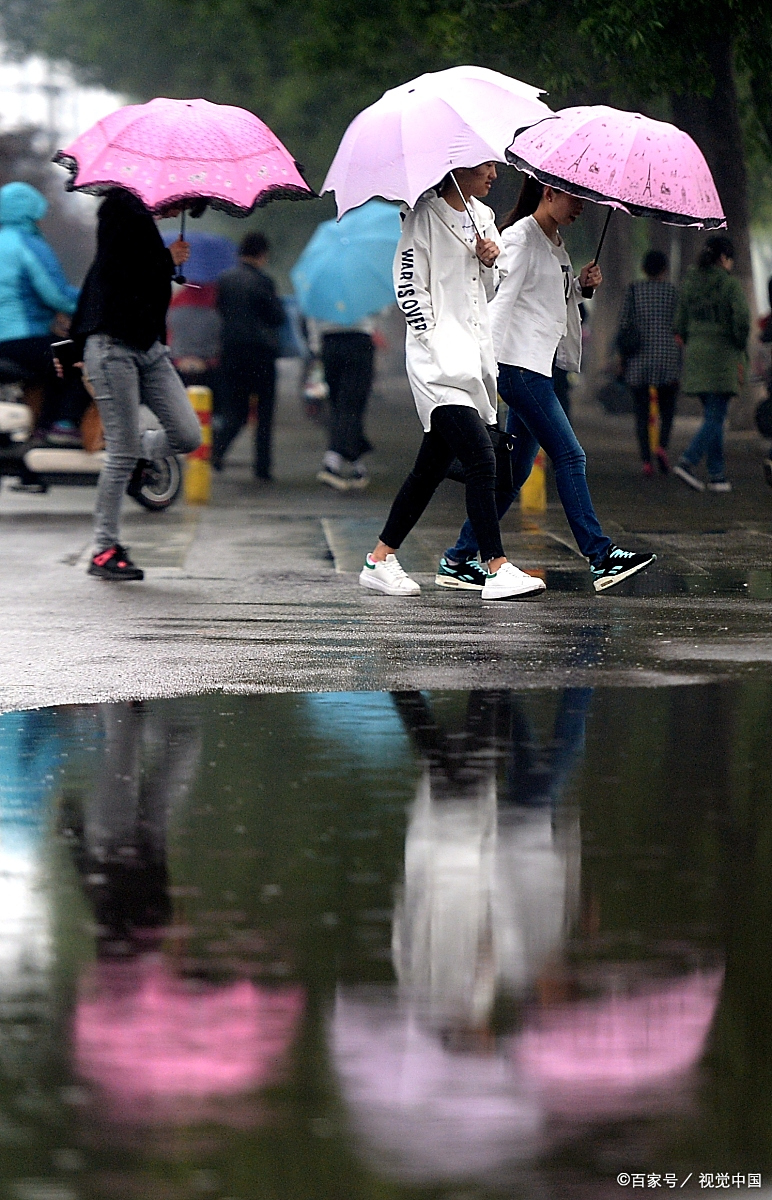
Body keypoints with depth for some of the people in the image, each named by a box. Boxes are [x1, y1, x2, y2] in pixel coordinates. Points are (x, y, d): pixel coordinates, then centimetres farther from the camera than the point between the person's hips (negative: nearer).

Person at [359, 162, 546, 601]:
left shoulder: (483, 216, 17)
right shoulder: (425, 217, -6)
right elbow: (409, 288, -7)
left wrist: (488, 262, 3)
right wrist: (435, 342, -14)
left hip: (474, 358, 8)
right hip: (439, 361, -8)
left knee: (433, 467, 10)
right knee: (482, 459, -18)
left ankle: (380, 561, 18)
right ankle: (498, 570, -21)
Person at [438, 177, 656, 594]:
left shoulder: (555, 245, 19)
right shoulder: (521, 237, -9)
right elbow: (501, 300, -15)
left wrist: (581, 285, 8)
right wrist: (487, 363, -20)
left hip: (537, 367, 10)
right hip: (518, 362, -10)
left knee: (516, 470, 8)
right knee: (569, 455, -12)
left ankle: (457, 560, 12)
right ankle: (601, 557, -13)